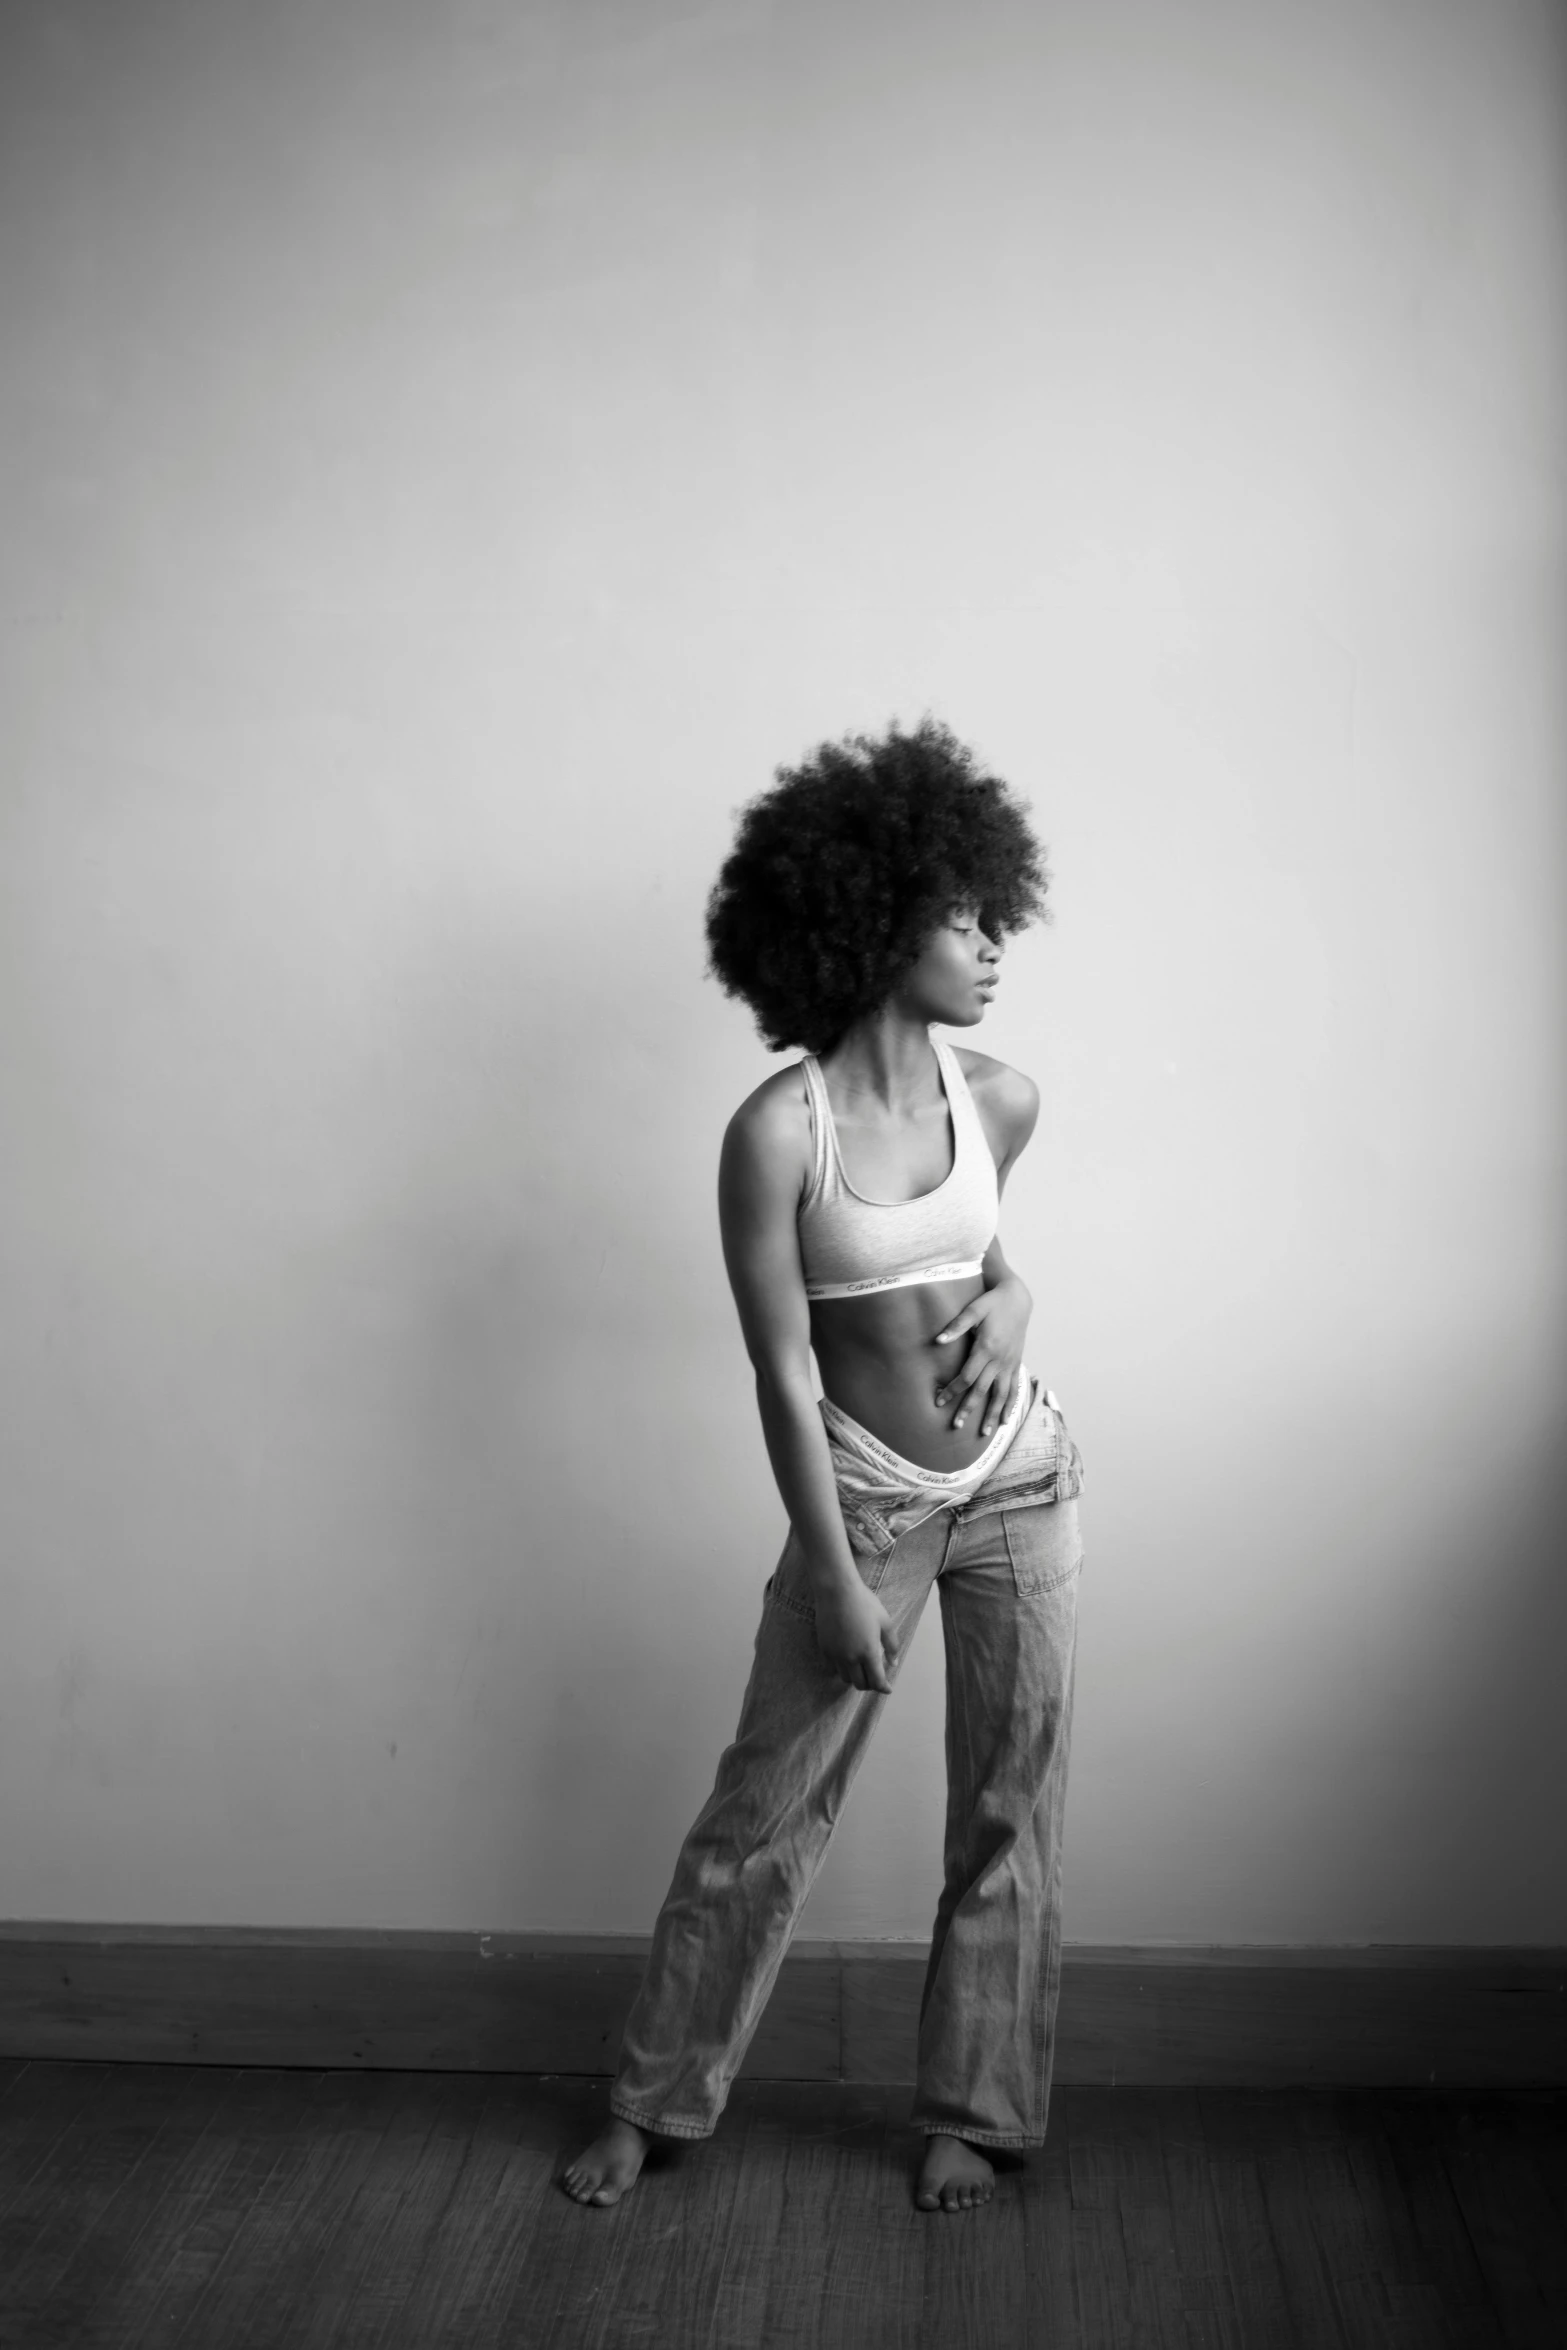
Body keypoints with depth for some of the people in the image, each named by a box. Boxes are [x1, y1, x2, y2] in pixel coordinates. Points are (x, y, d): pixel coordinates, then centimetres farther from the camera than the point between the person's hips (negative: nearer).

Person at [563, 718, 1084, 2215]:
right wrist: (837, 1581, -12)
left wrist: (1006, 1294, -4)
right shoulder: (777, 1132, -18)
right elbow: (783, 1373, -14)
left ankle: (969, 2112, 29)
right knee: (764, 1813, 7)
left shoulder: (1000, 1098, -4)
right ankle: (651, 2100, 27)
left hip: (1020, 1479, 4)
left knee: (1011, 1810, 10)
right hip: (867, 1498, -4)